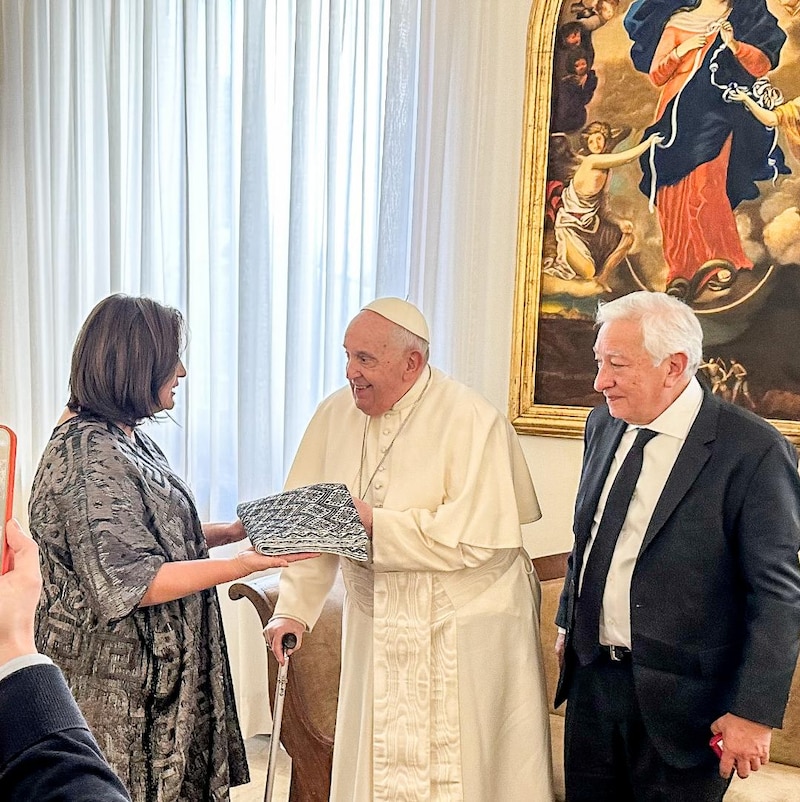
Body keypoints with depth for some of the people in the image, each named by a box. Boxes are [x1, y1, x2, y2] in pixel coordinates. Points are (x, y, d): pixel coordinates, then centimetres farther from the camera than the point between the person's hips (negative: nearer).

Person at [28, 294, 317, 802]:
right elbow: (130, 583, -25)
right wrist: (246, 564, -26)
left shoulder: (125, 437, 9)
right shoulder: (89, 455, -22)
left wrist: (235, 531, 5)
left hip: (158, 663, 9)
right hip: (116, 679, -9)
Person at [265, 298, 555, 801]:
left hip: (462, 632, -5)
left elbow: (477, 538, -23)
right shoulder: (336, 414, 1)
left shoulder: (472, 422, -16)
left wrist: (373, 522, -22)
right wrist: (294, 608, -5)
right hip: (376, 628, 5)